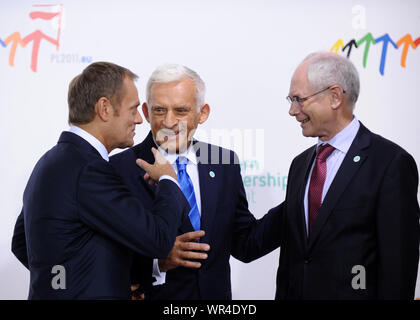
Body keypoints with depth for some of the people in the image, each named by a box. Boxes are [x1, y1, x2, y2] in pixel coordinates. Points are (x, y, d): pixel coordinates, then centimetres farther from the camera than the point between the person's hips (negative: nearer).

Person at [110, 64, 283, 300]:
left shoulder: (225, 164, 0)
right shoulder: (120, 169, -14)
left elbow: (245, 245, 2)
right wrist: (157, 261, -30)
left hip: (217, 295, 4)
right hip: (153, 295, -4)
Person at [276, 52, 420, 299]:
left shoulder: (391, 162, -13)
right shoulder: (300, 163, 9)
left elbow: (399, 262, -15)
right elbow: (289, 252, 11)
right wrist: (283, 295, 8)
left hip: (353, 293, -6)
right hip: (297, 292, 6)